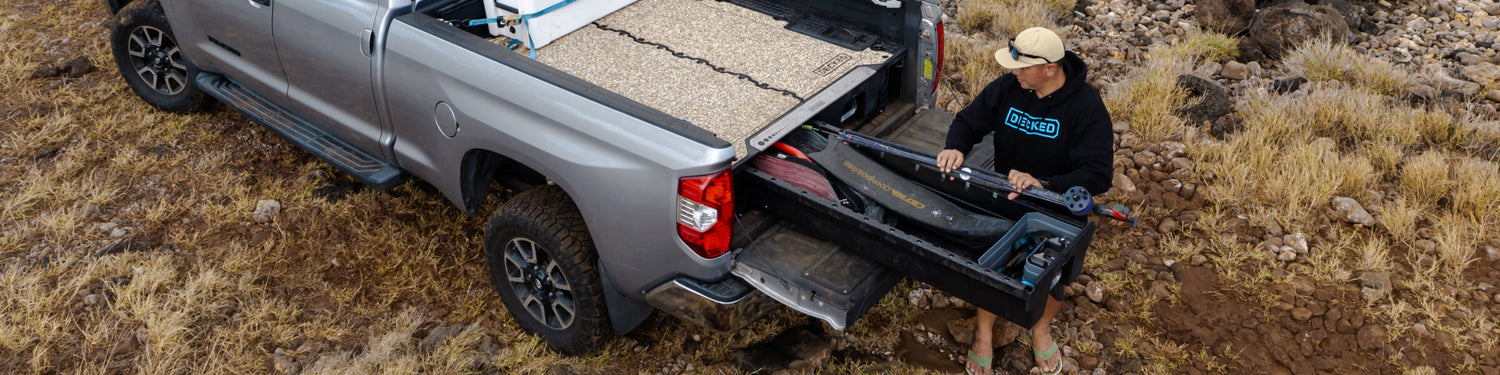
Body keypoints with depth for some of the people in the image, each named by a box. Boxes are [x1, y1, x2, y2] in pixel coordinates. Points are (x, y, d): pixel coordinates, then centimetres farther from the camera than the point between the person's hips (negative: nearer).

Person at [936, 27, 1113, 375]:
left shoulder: (1086, 106, -28)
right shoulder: (1007, 88, -17)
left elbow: (1097, 175, -32)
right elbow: (968, 121, -6)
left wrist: (1043, 185, -46)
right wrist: (955, 147, -30)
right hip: (1004, 199, 2)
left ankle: (1041, 329, 52)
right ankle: (984, 333, 42)